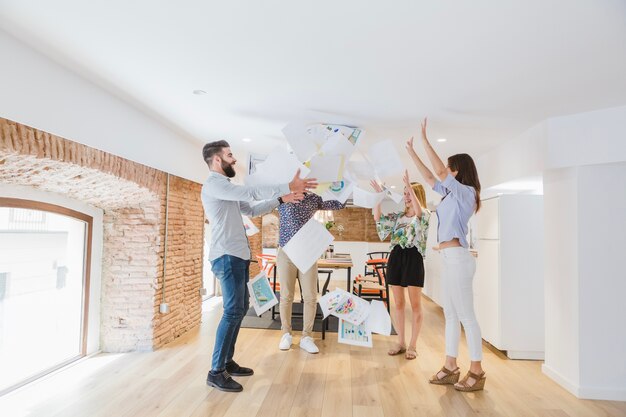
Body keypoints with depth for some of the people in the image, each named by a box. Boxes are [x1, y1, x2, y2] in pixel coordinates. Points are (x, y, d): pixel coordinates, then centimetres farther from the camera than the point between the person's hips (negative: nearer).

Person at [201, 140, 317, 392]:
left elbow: (252, 210, 23)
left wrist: (280, 199, 14)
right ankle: (216, 372, 0)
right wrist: (287, 187, -21)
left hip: (238, 256, 10)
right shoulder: (213, 184, -10)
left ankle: (227, 362, 23)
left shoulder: (227, 187, 21)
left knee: (240, 308, 13)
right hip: (227, 257, -10)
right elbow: (250, 192, -22)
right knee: (233, 311, -9)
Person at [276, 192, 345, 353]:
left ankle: (306, 337, 14)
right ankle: (286, 334, 22)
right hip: (286, 252, -2)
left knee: (311, 297, 0)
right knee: (286, 296, 5)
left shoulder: (313, 199, 9)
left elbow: (339, 204, 10)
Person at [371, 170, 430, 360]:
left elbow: (418, 211, -25)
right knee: (398, 303, 9)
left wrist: (410, 187, -25)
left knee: (415, 304, 3)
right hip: (396, 257, 5)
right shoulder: (398, 216, 13)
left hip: (413, 258, -5)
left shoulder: (425, 214, -1)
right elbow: (378, 218, 3)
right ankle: (400, 343, 21)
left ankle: (412, 345, 14)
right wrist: (379, 195, -2)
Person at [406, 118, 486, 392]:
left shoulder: (467, 192, -8)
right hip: (448, 258, 9)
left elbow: (438, 172, -18)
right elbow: (430, 178, 23)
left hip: (457, 258, -9)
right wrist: (412, 153, 25)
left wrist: (424, 140, -12)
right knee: (451, 315, 12)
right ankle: (450, 368, 21)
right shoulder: (452, 194, 16)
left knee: (466, 316, -2)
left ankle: (476, 372, 10)